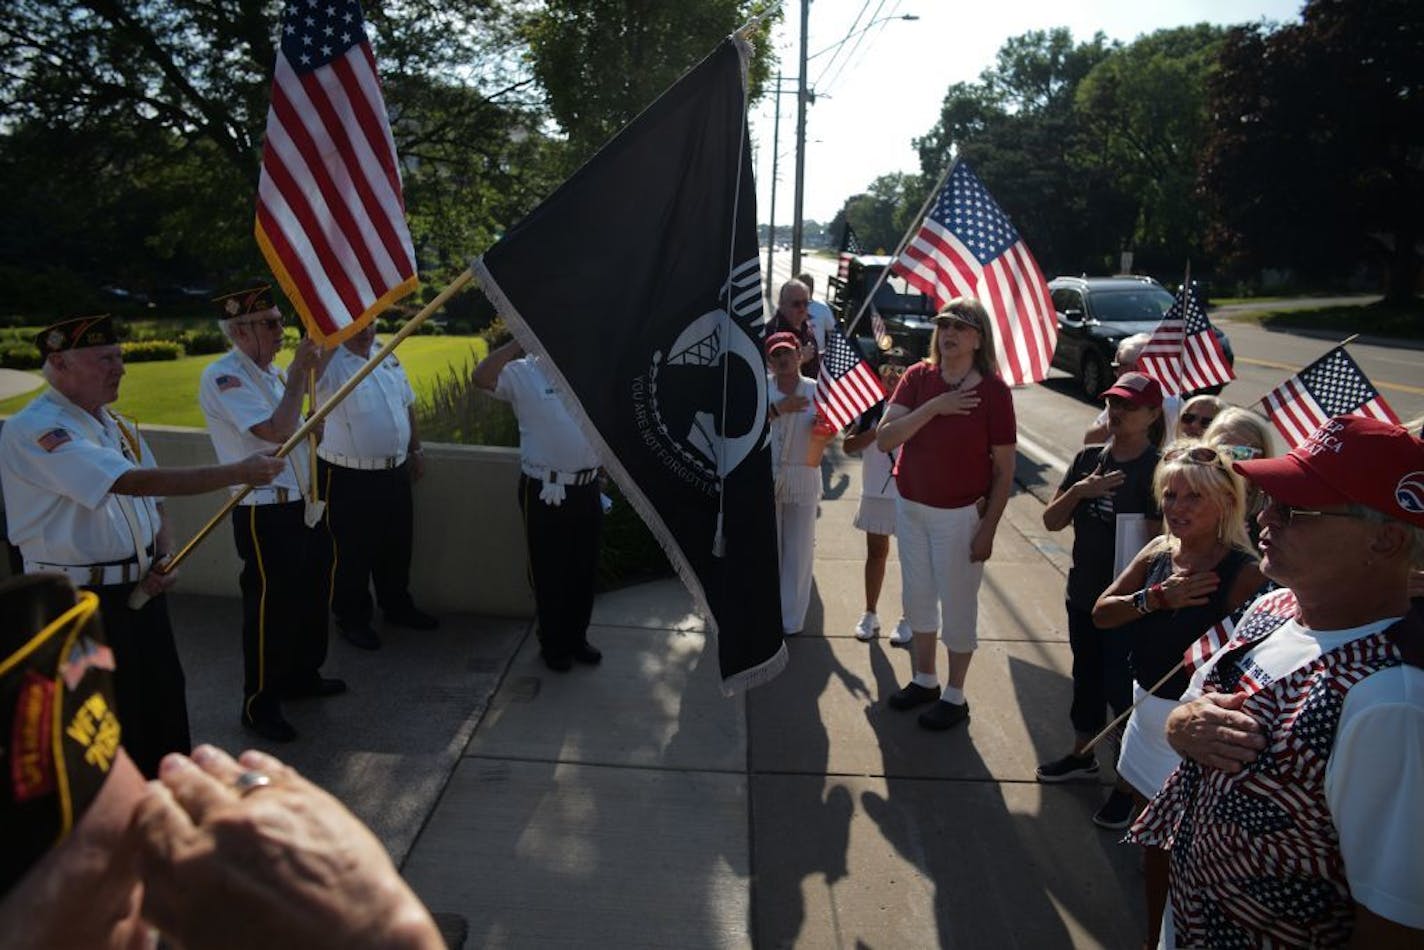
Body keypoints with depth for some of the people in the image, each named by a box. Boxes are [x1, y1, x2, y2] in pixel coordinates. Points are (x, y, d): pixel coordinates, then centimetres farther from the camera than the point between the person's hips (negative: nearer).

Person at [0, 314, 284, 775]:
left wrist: (165, 561, -3)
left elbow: (154, 502, 16)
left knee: (164, 696, 16)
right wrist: (236, 472, -33)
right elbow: (134, 482, -31)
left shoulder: (118, 426, 9)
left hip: (140, 589, 8)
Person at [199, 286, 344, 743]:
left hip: (303, 505, 9)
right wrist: (297, 372, -20)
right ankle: (260, 704, 15)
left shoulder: (270, 373, 12)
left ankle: (302, 675, 39)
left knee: (311, 596, 20)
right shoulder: (222, 376, -15)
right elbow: (278, 431, -25)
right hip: (265, 513, -9)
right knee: (271, 605, 0)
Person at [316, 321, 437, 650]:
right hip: (349, 479, -7)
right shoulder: (328, 362, -13)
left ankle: (398, 607, 39)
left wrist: (417, 450, 16)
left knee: (397, 547, 20)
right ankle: (352, 619, 25)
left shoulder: (388, 357, 9)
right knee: (353, 553, 7)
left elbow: (407, 406, 17)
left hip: (396, 472, 7)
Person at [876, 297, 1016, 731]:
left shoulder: (993, 391, -12)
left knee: (957, 604, 7)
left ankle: (954, 696, 25)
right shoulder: (918, 377, -3)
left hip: (960, 513, -4)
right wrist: (932, 407, -23)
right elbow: (884, 438, -13)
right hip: (911, 506, 4)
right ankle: (924, 680, 36)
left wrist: (988, 528, -12)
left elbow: (1004, 470, -9)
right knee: (918, 597, 17)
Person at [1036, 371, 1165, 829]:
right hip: (1083, 594, 6)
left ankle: (1129, 785, 18)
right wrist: (1078, 490, -16)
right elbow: (1052, 521, 2)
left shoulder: (1157, 473, -15)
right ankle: (1082, 755, 41)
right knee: (1086, 678, 21)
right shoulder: (1089, 459, 2)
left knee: (1123, 689, 1)